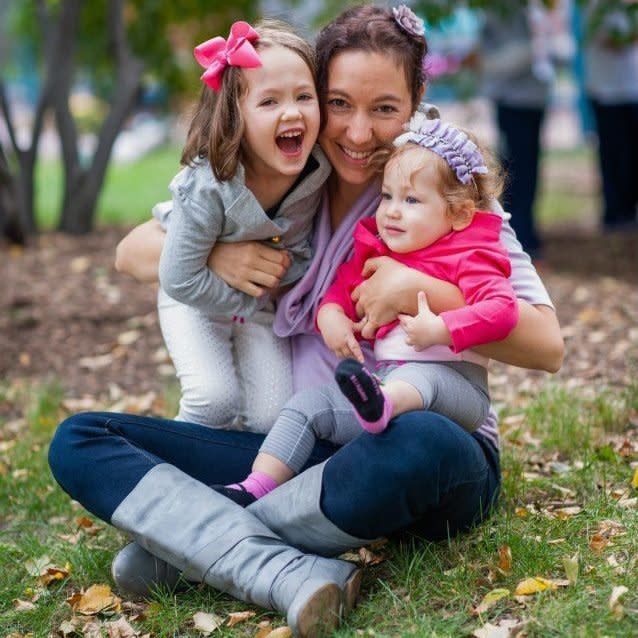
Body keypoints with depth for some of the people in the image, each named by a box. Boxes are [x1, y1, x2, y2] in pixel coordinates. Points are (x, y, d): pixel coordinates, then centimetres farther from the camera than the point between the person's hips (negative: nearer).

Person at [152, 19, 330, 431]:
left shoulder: (318, 171, -21)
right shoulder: (207, 187, -34)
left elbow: (309, 249, -4)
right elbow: (180, 279, -28)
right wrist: (249, 302, -19)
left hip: (264, 302, 4)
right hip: (198, 299, -3)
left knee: (274, 417, -5)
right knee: (216, 399, -21)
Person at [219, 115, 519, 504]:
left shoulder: (468, 258, -3)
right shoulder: (374, 250, 17)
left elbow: (502, 308, -17)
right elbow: (343, 286, 24)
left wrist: (441, 330, -29)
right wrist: (330, 314, -1)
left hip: (456, 385, -7)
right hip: (385, 377, 7)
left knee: (417, 377, -40)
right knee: (308, 405, -8)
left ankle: (381, 405, -73)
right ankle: (256, 488, -16)